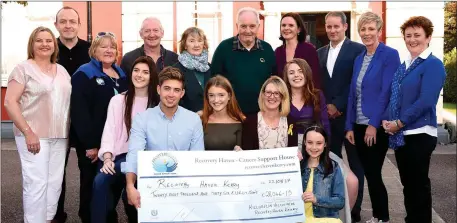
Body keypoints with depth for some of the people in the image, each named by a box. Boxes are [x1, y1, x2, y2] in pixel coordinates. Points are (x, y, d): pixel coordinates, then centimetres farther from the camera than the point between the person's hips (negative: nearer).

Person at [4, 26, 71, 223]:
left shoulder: (62, 70, 14)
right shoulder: (23, 69, -3)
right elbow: (10, 103, -10)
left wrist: (69, 132, 10)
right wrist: (28, 132, -16)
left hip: (60, 136, 6)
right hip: (34, 136, -5)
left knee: (55, 183, 8)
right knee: (36, 183, -7)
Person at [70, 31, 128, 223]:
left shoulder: (121, 73, 13)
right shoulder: (84, 74, -7)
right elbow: (79, 112, -16)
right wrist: (90, 143, -20)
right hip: (92, 143, -6)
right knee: (92, 183, 5)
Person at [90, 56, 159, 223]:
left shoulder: (158, 103, 6)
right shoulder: (117, 100, 11)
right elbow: (109, 131, 2)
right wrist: (107, 159, -13)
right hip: (123, 156, 3)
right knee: (100, 182, -28)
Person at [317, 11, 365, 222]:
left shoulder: (358, 50, -4)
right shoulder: (320, 53, 13)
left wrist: (337, 105, -12)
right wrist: (326, 106, -1)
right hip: (327, 114, 5)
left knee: (355, 162, 5)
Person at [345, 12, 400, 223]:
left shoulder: (390, 55, -9)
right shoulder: (359, 59, 12)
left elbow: (386, 92, -15)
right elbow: (353, 94, 11)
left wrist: (373, 124, -19)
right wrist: (350, 126, 5)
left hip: (377, 126, -6)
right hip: (359, 125, 7)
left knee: (373, 173, -1)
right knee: (368, 173, 12)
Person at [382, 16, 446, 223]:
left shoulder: (433, 64, -9)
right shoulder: (403, 65, 14)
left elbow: (425, 101, -19)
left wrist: (399, 123, -15)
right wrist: (387, 120, -1)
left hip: (419, 134, -7)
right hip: (400, 135, 7)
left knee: (419, 184, 2)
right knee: (407, 183, 15)